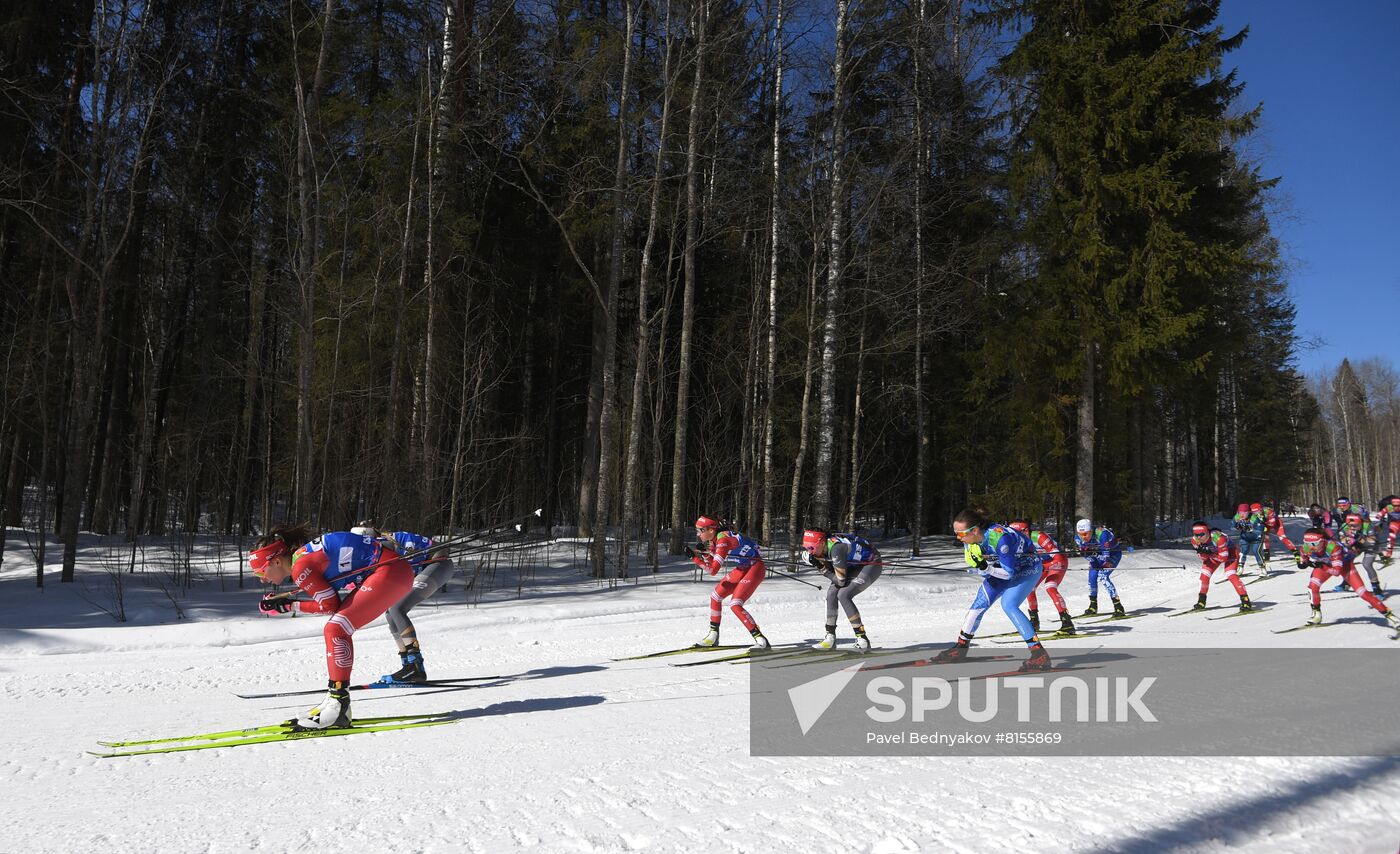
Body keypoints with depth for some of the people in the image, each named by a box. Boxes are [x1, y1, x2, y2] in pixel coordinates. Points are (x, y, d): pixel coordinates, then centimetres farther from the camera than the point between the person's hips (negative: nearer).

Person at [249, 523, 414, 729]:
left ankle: (338, 706, -11)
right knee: (337, 629, 12)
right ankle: (335, 698, 16)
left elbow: (330, 605, -7)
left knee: (336, 628, -13)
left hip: (391, 571, -10)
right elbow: (332, 600, 13)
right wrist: (284, 600, 8)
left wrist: (289, 606, 2)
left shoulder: (300, 566, -13)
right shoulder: (305, 552, 13)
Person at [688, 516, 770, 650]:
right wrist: (695, 555, -6)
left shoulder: (723, 539, -27)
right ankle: (713, 636, 21)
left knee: (735, 604, -19)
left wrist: (694, 556, -22)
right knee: (715, 596, 8)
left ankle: (762, 641, -16)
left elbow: (713, 570, -31)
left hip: (756, 568, -10)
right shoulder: (713, 541, 1)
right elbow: (710, 567, 8)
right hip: (743, 568, 10)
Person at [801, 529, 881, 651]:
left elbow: (840, 581, -28)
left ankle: (862, 639, -16)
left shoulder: (836, 549, -33)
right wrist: (820, 565, -17)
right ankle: (830, 638, 6)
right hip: (855, 565, 9)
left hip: (872, 565, -9)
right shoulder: (823, 548, -7)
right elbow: (832, 575, -1)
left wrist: (822, 567, -22)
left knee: (843, 595, -21)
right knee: (831, 592, -1)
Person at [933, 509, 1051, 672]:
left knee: (1008, 604, -24)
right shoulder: (969, 539, -18)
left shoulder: (999, 538, -39)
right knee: (980, 603, 3)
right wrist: (982, 570, -26)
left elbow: (1009, 573, -28)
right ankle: (960, 648, 18)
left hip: (1028, 568, -7)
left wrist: (986, 568, -38)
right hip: (1004, 567, 7)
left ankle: (1040, 655, -22)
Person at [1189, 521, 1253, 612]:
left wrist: (1209, 553, -38)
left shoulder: (1218, 538, -40)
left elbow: (1223, 557, -31)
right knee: (1204, 575, -1)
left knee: (1231, 575, -25)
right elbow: (1204, 558, -14)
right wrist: (1203, 552, -36)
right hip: (1212, 554, 6)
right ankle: (1201, 601, 18)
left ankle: (1246, 601, -24)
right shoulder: (1195, 540, -23)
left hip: (1229, 552, -6)